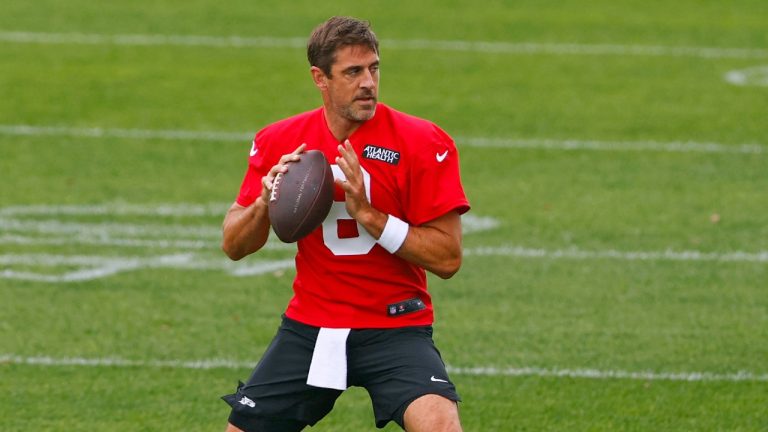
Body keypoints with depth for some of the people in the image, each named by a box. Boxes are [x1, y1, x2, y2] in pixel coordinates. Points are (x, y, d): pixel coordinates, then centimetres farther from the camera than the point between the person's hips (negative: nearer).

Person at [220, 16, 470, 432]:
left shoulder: (423, 143, -10)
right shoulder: (279, 143, 1)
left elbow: (448, 258, -13)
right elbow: (233, 245, 7)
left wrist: (368, 214, -21)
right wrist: (264, 202, -13)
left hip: (395, 330, -4)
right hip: (308, 328, 4)